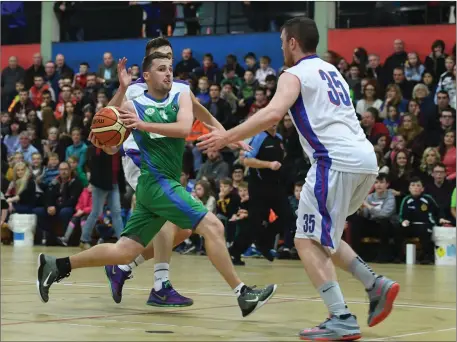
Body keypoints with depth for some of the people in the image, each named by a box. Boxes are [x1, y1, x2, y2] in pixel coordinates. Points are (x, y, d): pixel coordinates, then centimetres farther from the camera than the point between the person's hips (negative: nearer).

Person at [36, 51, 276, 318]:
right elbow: (113, 148, 5)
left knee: (123, 251, 8)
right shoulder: (133, 106, -1)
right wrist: (99, 140, -17)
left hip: (167, 183, 5)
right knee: (213, 226, -16)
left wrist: (143, 125, -22)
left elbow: (184, 128, -12)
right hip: (157, 182, -5)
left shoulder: (181, 98, 8)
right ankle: (243, 294, -13)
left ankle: (56, 266, 19)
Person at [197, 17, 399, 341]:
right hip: (366, 159, 8)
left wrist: (228, 137, -12)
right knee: (322, 235, 22)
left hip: (337, 160, -8)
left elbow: (273, 113, -15)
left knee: (308, 241, -2)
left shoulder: (295, 74, 2)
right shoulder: (332, 71, 26)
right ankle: (376, 285, 8)